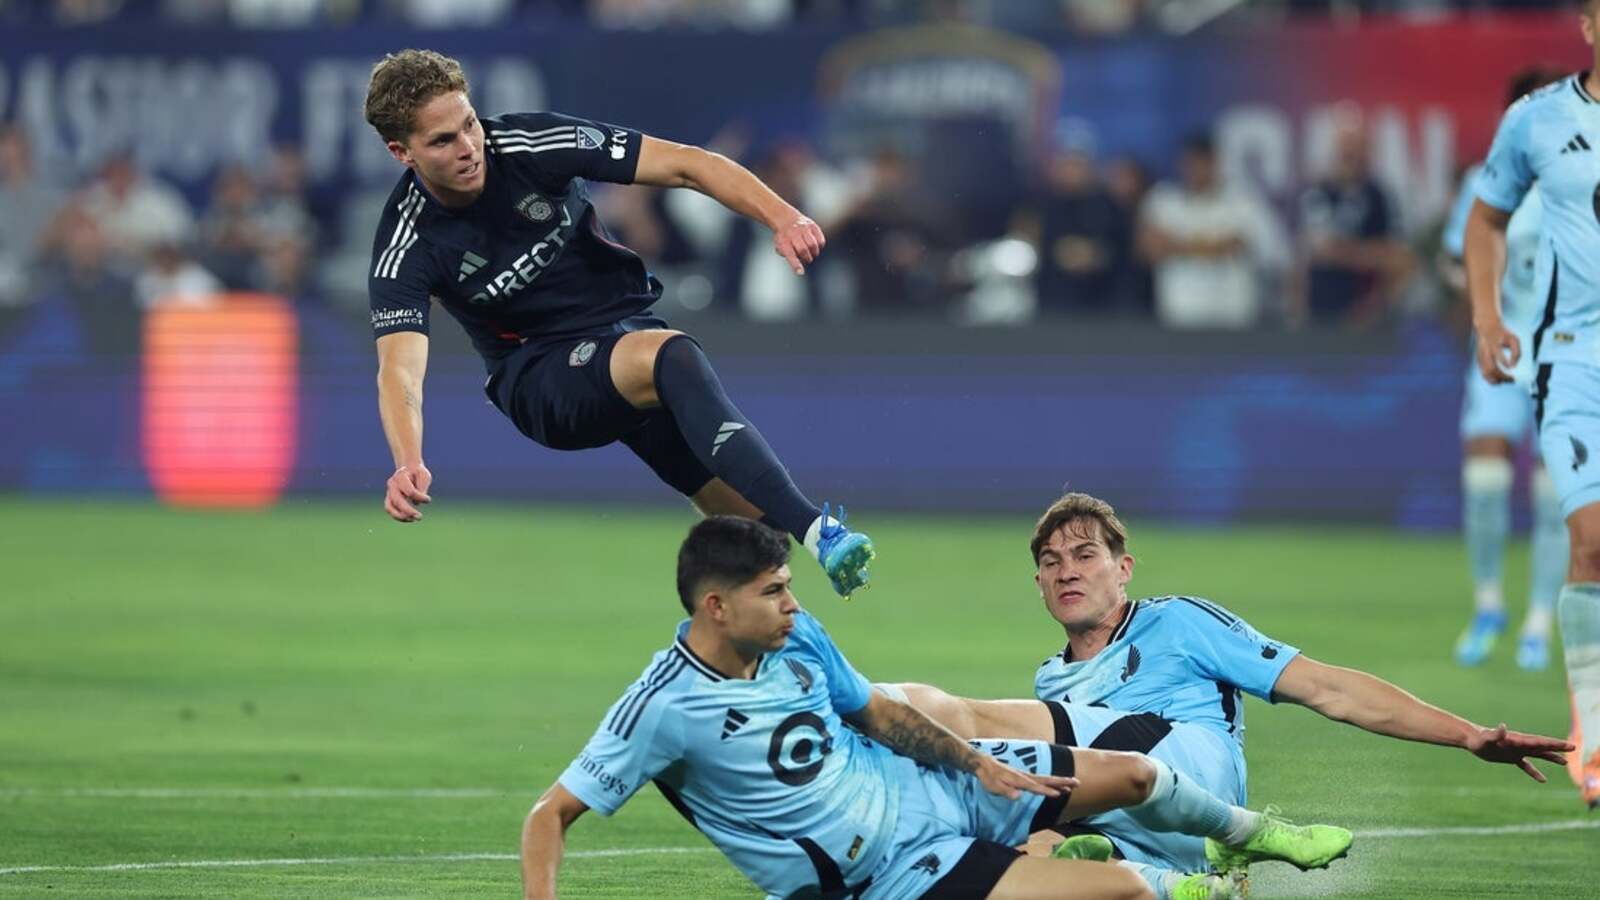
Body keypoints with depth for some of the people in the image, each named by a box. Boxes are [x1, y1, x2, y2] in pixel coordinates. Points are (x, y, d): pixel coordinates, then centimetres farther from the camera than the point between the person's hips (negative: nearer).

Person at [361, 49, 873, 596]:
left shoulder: (532, 144, -14)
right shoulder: (406, 248, -16)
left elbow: (685, 165, -13)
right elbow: (399, 370, -28)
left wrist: (783, 219, -27)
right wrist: (409, 466, -48)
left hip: (629, 326, 4)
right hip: (541, 376, -4)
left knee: (751, 514, -6)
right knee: (673, 358, -36)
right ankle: (814, 531, -46)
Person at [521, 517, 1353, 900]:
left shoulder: (797, 637, -6)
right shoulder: (664, 709, -27)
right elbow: (551, 815, -23)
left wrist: (976, 762, 2)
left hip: (926, 785, 7)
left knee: (1131, 774, 12)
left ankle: (1249, 832, 46)